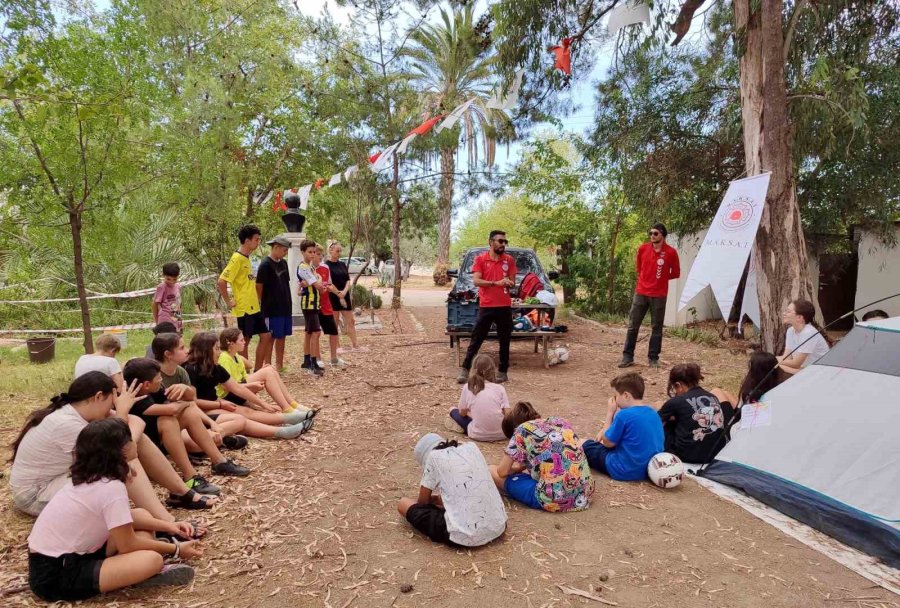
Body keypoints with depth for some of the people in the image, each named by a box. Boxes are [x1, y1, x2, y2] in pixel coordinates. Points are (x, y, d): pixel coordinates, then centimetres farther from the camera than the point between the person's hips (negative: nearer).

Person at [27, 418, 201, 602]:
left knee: (142, 515, 8)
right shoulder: (112, 488, -24)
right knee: (152, 559, -28)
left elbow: (123, 517, 17)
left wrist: (165, 526, 9)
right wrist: (175, 549, -3)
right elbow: (128, 545, -15)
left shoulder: (88, 476, 4)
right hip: (56, 576, -10)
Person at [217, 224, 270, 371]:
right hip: (244, 309, -9)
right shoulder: (237, 258, -16)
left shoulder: (246, 258, 11)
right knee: (245, 341, 1)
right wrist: (229, 302, -16)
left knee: (265, 336, 10)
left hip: (255, 307, 9)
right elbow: (221, 282, -22)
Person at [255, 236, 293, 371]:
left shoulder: (283, 263, 10)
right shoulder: (265, 265, -13)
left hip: (285, 308, 7)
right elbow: (259, 287, -11)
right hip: (272, 309, -7)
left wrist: (288, 303, 13)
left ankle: (279, 366, 21)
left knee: (282, 337, 12)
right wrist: (260, 307, -9)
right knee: (269, 338, 1)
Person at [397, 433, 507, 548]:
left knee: (403, 504, 12)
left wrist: (435, 499, 34)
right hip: (498, 527, 7)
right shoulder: (472, 447, 15)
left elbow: (423, 501, 12)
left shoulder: (434, 456, 1)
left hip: (465, 536, -7)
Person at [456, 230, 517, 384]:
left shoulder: (509, 260, 6)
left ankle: (503, 371, 19)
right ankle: (465, 369, 9)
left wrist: (509, 283, -15)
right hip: (486, 306, -2)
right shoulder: (480, 259, -1)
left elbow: (512, 283, 8)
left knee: (504, 341, 9)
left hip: (505, 306, 2)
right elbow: (476, 281, -10)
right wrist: (496, 283, -19)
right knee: (476, 339, 2)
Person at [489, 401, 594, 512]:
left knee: (492, 471, 9)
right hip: (584, 492, 7)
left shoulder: (523, 429, 1)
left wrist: (521, 467, 24)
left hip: (553, 499, -7)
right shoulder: (561, 421, 16)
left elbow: (502, 471, 2)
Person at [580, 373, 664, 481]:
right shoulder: (653, 413, 3)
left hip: (625, 472, -7)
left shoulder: (624, 415, -21)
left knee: (583, 443, 10)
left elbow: (607, 443, -8)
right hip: (650, 469, 8)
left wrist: (610, 413, -3)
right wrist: (606, 432, 9)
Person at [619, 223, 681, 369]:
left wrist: (661, 278, 5)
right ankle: (627, 357, 10)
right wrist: (646, 279, 11)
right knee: (632, 325, 3)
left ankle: (653, 358, 14)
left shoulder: (671, 252, -5)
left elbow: (676, 273, 5)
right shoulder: (642, 249, 3)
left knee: (656, 328, 4)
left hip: (659, 295, -2)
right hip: (640, 293, 2)